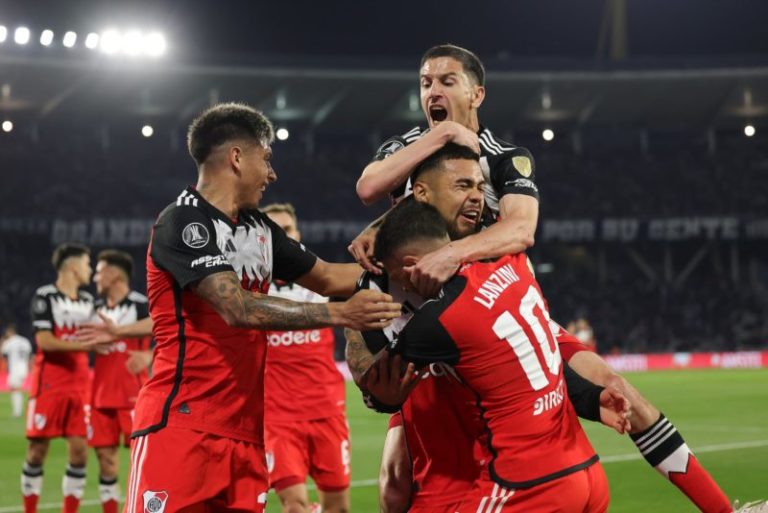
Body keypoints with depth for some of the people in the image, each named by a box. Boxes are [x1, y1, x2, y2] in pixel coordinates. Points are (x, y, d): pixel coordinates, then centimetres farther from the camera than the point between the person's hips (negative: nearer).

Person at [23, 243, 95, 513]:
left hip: (79, 386, 5)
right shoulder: (45, 296, -5)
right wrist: (84, 344, -22)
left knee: (79, 449, -2)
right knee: (38, 449, 0)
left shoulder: (87, 300, 14)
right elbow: (44, 341, -14)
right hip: (49, 384, -5)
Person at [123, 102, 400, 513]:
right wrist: (340, 314, -25)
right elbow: (239, 309, -21)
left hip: (243, 430, 8)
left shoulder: (259, 228, 15)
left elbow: (325, 277, 27)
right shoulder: (182, 223, -10)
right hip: (181, 423, -8)